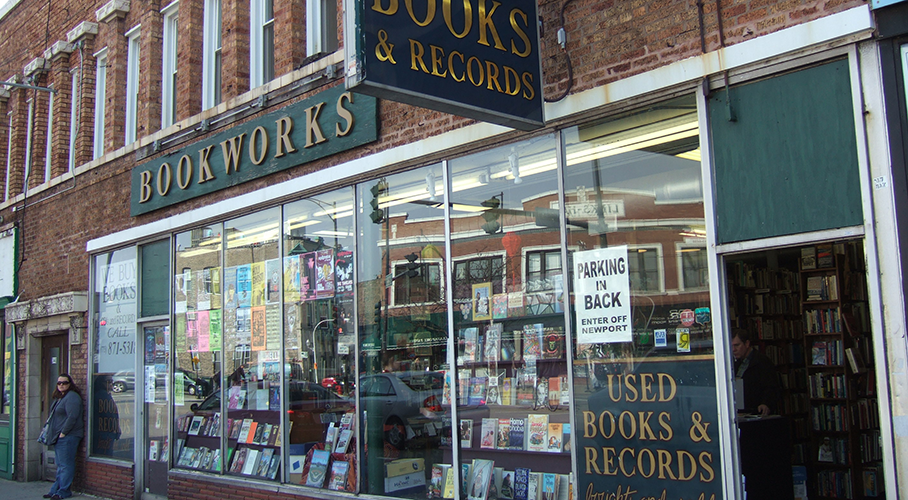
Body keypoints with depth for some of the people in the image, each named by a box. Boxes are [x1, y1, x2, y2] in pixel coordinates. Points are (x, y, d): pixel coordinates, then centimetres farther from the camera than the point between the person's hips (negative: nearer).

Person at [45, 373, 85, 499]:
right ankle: (56, 490, 19)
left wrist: (63, 433, -19)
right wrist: (54, 435, 16)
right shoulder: (59, 397, 18)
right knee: (60, 465, 14)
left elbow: (72, 417, -21)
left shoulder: (72, 397, -13)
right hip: (59, 437, 10)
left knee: (65, 465, -6)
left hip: (68, 437, -10)